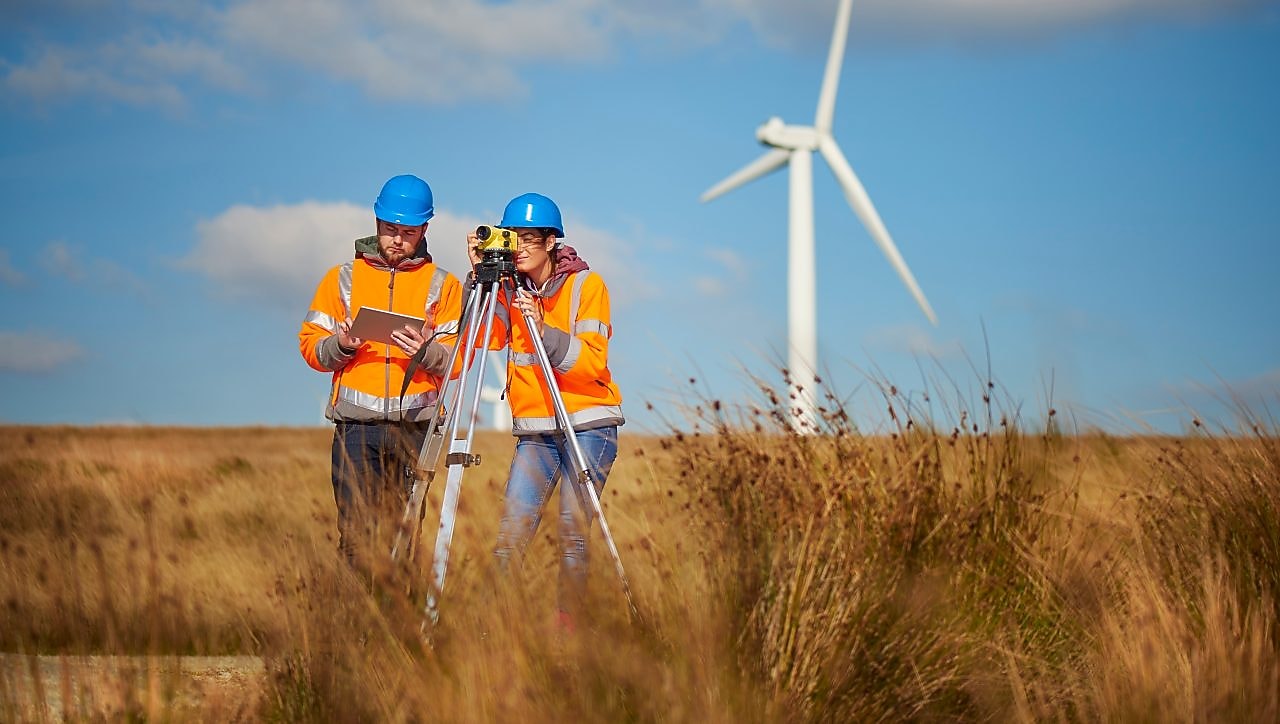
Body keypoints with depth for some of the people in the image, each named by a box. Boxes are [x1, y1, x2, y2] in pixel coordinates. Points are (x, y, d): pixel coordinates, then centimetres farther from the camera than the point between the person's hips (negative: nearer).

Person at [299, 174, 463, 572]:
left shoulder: (443, 285, 12)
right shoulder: (343, 278, 13)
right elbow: (311, 345, 9)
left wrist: (427, 351, -15)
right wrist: (340, 345, -11)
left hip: (417, 425, 0)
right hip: (356, 425, 0)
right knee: (357, 535, -8)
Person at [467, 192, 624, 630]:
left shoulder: (585, 285, -3)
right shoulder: (510, 288, 8)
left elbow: (591, 362, -13)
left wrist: (543, 330, -26)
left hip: (588, 425, -4)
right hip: (534, 430, 4)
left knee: (574, 532, -8)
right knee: (511, 532, -7)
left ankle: (568, 624, 0)